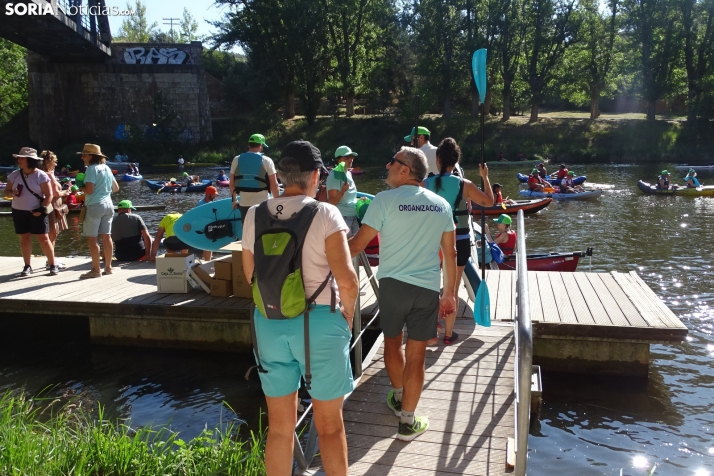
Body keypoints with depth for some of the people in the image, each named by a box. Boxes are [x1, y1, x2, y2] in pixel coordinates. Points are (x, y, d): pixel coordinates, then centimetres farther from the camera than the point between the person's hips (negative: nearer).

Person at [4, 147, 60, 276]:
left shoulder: (41, 175, -7)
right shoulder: (14, 175, 5)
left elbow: (49, 195, -8)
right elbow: (6, 192, 10)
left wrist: (41, 209, -18)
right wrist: (12, 193, -14)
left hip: (37, 213, -4)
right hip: (19, 212, 4)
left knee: (43, 239, -4)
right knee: (24, 239, 7)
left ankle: (53, 265, 3)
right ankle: (27, 266, 15)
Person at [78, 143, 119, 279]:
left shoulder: (92, 169, -10)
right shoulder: (107, 168, 13)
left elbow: (89, 190, -18)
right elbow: (116, 188, 18)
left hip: (95, 206, -8)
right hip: (108, 204, 8)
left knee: (92, 238, -2)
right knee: (106, 237, 10)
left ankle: (96, 270, 0)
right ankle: (108, 267, 15)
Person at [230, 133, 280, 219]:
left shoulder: (237, 160, 3)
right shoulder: (266, 160, -7)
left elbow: (231, 183, 9)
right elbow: (274, 185, -9)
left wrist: (234, 199, 22)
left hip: (244, 203, 4)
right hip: (262, 204, -3)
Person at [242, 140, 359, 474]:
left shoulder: (254, 216, 1)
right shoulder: (325, 214, -12)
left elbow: (251, 275, 11)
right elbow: (346, 280, -17)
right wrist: (348, 313, 0)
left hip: (269, 323, 4)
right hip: (319, 323, -4)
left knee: (279, 426, 19)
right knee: (329, 425, 15)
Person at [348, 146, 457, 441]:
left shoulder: (385, 200, -8)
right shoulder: (441, 205, 6)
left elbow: (358, 243, -8)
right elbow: (450, 252, 9)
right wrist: (449, 293, 17)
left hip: (392, 283, -2)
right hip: (428, 288, 2)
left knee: (392, 342, 22)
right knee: (416, 355, 8)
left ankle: (399, 398, 42)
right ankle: (407, 422, 17)